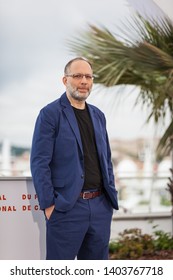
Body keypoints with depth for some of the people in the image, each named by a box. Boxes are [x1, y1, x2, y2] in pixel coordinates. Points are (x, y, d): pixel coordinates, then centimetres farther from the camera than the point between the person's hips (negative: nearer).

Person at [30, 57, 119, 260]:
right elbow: (39, 163, -10)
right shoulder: (50, 114, -5)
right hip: (67, 206, -6)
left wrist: (111, 195, 12)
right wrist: (48, 204, -14)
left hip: (101, 205, 6)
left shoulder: (98, 115, 15)